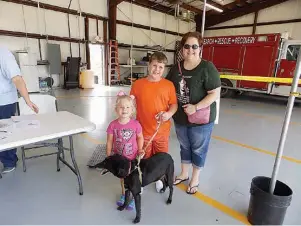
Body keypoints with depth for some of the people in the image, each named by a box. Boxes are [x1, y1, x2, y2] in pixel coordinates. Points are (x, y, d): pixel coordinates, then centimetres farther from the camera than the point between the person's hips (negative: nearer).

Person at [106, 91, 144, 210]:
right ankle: (124, 195, 49)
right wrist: (108, 157, -4)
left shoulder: (136, 124, -18)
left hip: (132, 157, -2)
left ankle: (133, 198, 38)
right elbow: (109, 142, -7)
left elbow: (140, 137, -2)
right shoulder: (113, 125, -15)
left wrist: (140, 149, -12)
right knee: (122, 177, 25)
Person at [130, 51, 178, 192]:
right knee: (144, 158, 17)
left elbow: (174, 104, 1)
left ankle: (159, 179, 44)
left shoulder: (169, 85, -6)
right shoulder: (137, 84, -6)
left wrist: (169, 113, -19)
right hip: (143, 130, 0)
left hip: (162, 131, 1)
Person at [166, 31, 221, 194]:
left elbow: (215, 94, -17)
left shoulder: (207, 68, -16)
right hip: (180, 117, 5)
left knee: (198, 149, 13)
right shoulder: (176, 68, 2)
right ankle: (184, 174, 43)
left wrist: (196, 107, -26)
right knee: (184, 147, 21)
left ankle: (195, 179, 36)